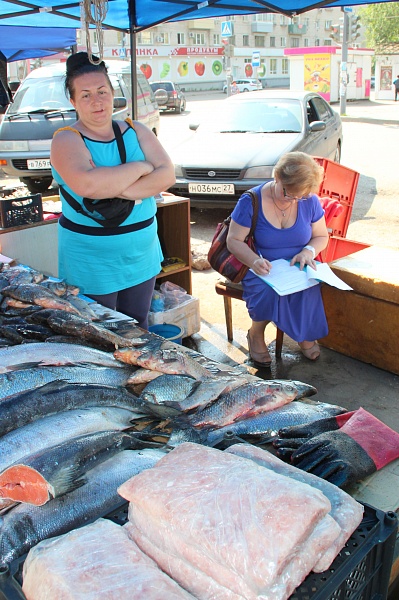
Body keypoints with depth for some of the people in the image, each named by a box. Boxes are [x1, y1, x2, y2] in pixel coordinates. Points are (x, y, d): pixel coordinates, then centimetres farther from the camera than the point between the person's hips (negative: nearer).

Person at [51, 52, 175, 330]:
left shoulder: (136, 131, 5)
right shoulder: (67, 140, -10)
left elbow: (167, 175, -8)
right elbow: (87, 184, -30)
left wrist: (119, 192, -21)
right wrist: (140, 167, -17)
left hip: (142, 255, 4)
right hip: (92, 262, -4)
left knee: (139, 326, 17)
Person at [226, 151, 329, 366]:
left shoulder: (310, 202, -1)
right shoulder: (250, 201, -11)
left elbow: (321, 237, 10)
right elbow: (233, 240, -10)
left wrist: (309, 251, -15)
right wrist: (254, 261, -31)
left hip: (297, 268, 2)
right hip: (262, 268, -2)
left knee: (309, 289, -32)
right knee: (267, 290, -36)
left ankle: (305, 333, 0)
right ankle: (256, 334, -4)